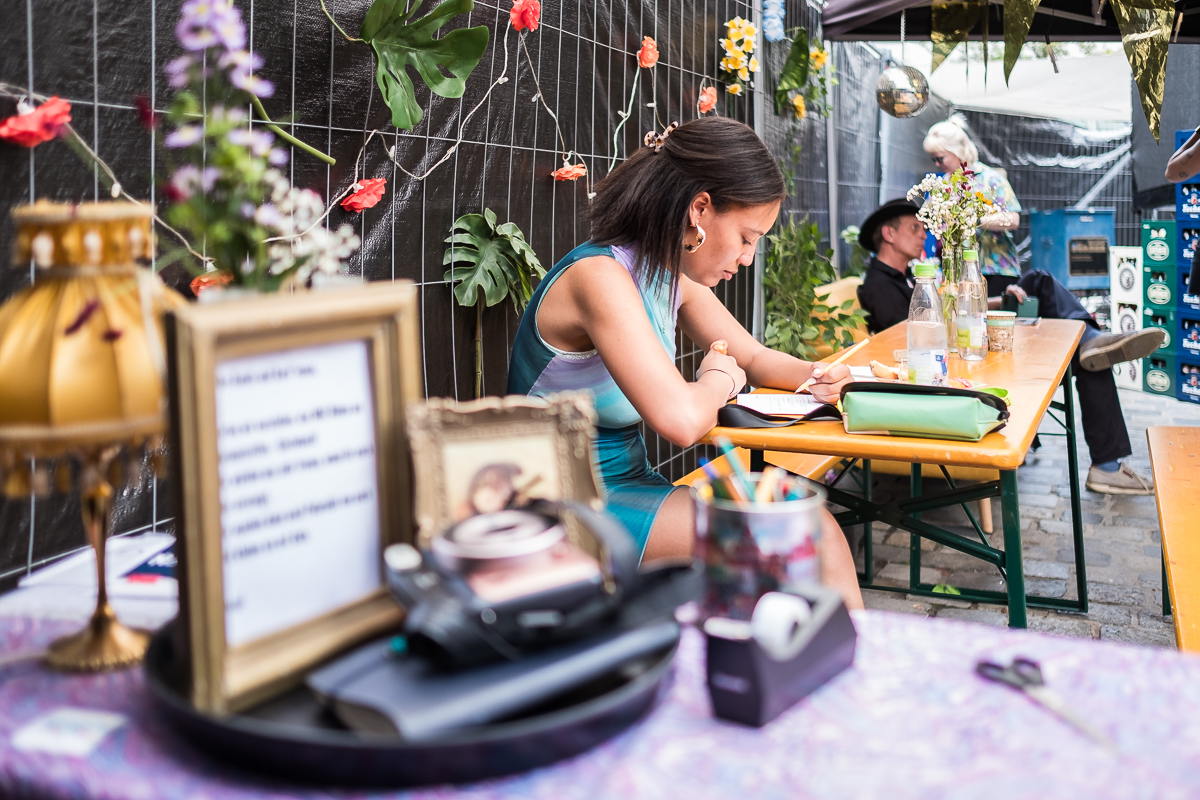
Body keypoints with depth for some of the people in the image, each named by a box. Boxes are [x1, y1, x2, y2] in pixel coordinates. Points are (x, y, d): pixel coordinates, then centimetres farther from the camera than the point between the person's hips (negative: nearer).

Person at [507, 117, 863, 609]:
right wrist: (719, 379, -11)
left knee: (819, 533, -7)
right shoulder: (600, 277, -23)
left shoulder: (671, 278, 6)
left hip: (628, 486, 9)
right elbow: (682, 420, -34)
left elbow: (754, 357, 20)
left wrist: (815, 375, -1)